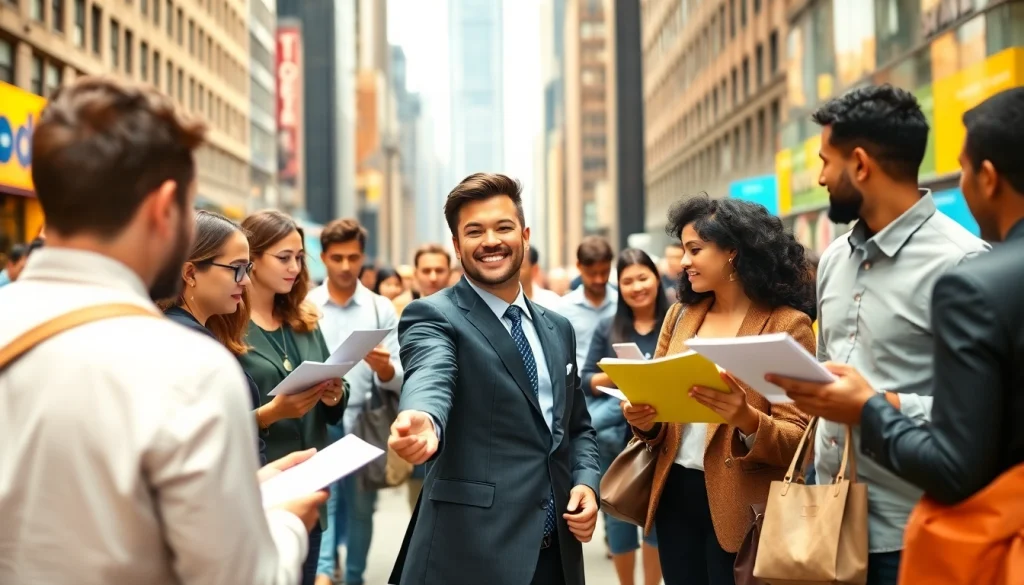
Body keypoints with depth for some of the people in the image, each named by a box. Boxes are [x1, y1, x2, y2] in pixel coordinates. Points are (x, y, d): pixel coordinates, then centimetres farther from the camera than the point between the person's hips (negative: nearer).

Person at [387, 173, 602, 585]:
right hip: (472, 551, -6)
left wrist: (587, 482, 1)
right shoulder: (433, 317, -7)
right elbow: (429, 381, -27)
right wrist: (425, 423, -49)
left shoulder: (557, 329, 13)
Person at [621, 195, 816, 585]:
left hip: (740, 505, -5)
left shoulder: (787, 324, -8)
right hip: (676, 494, 5)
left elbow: (798, 439, -11)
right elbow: (658, 397, 13)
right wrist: (645, 420, -9)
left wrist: (746, 419, -29)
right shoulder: (681, 315, 9)